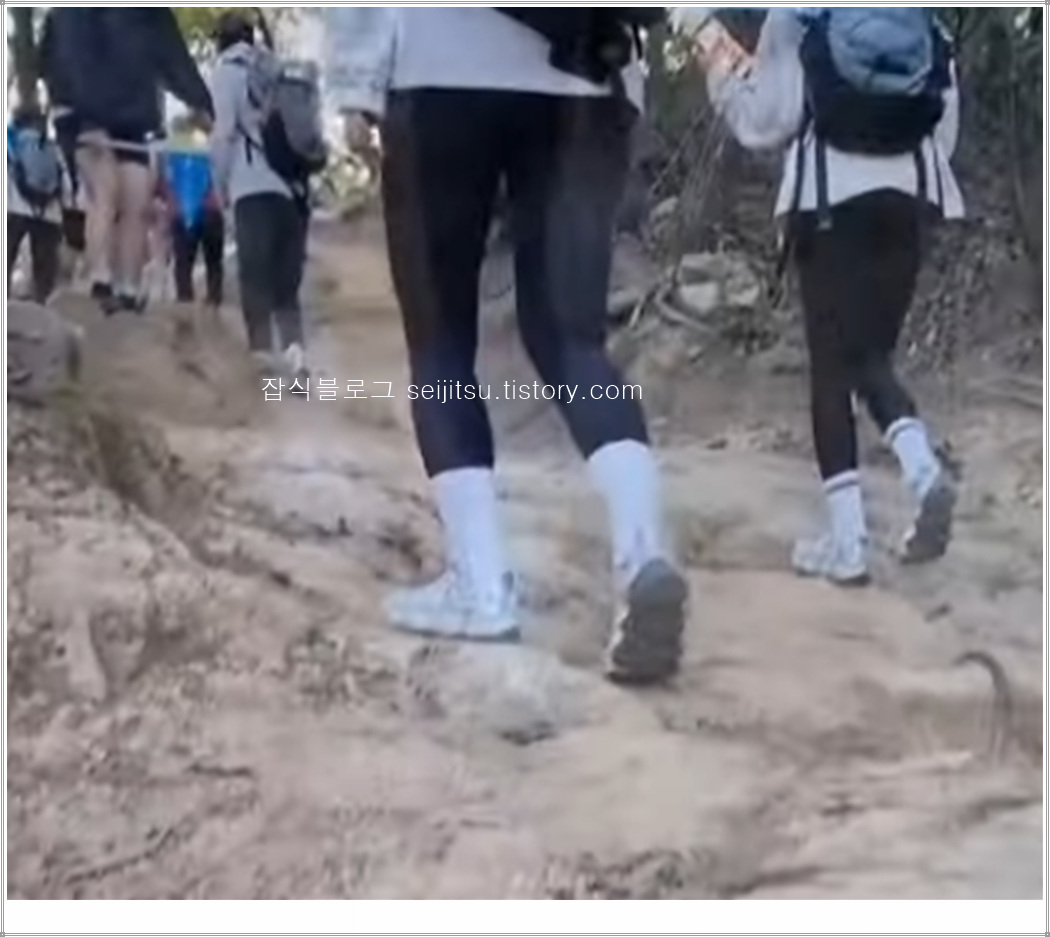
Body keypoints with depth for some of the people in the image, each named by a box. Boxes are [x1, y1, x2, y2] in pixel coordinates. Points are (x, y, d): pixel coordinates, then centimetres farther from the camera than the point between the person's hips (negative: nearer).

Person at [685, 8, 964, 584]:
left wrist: (719, 77, 13)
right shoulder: (925, 21, 12)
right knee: (872, 357, 12)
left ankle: (846, 541, -3)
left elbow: (765, 123, -3)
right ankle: (923, 467, -16)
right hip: (907, 194, 3)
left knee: (832, 365, 1)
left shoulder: (796, 19, 0)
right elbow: (944, 126, 11)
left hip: (831, 195, -3)